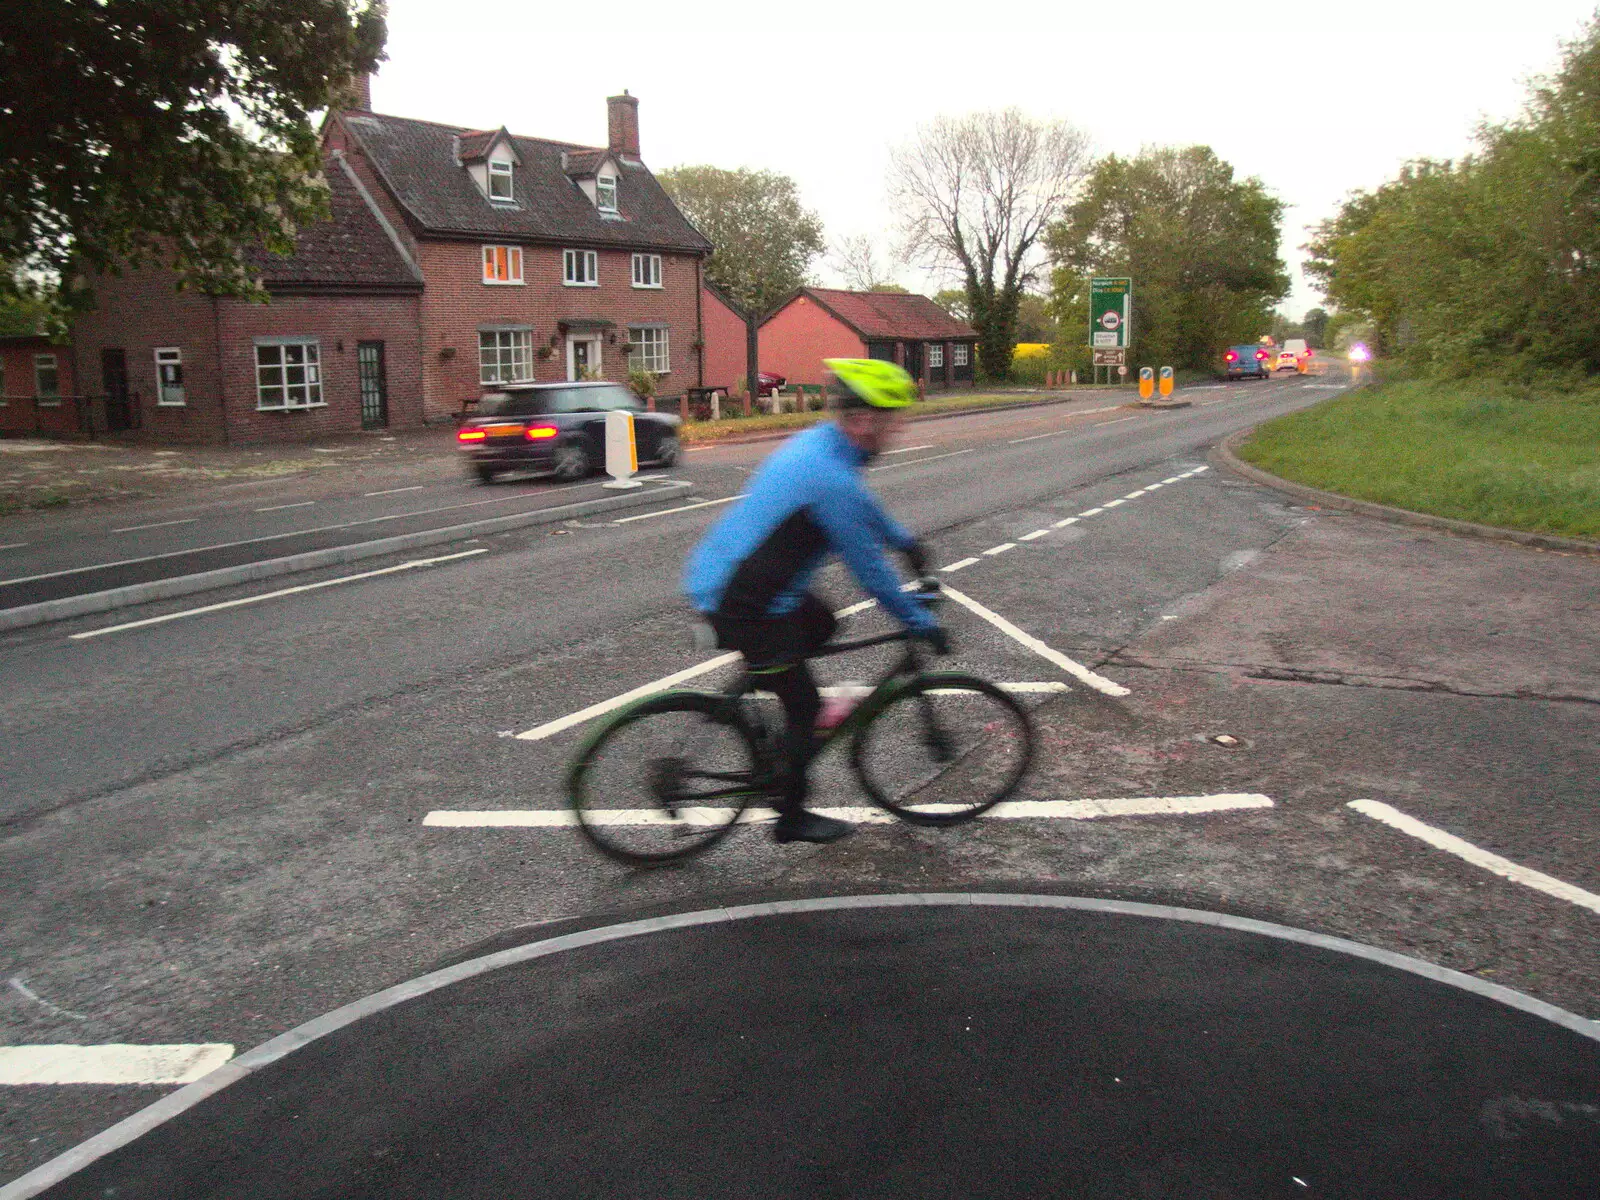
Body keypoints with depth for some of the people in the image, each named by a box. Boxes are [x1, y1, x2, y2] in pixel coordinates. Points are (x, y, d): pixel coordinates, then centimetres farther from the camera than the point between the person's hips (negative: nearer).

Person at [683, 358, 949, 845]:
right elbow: (870, 572, -18)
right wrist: (922, 624, -6)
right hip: (740, 604, -9)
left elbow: (863, 507, 25)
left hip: (714, 577, 9)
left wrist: (904, 540, 33)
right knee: (804, 704, 5)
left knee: (820, 625, 26)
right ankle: (792, 818, 22)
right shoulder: (833, 480, -25)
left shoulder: (814, 442, 5)